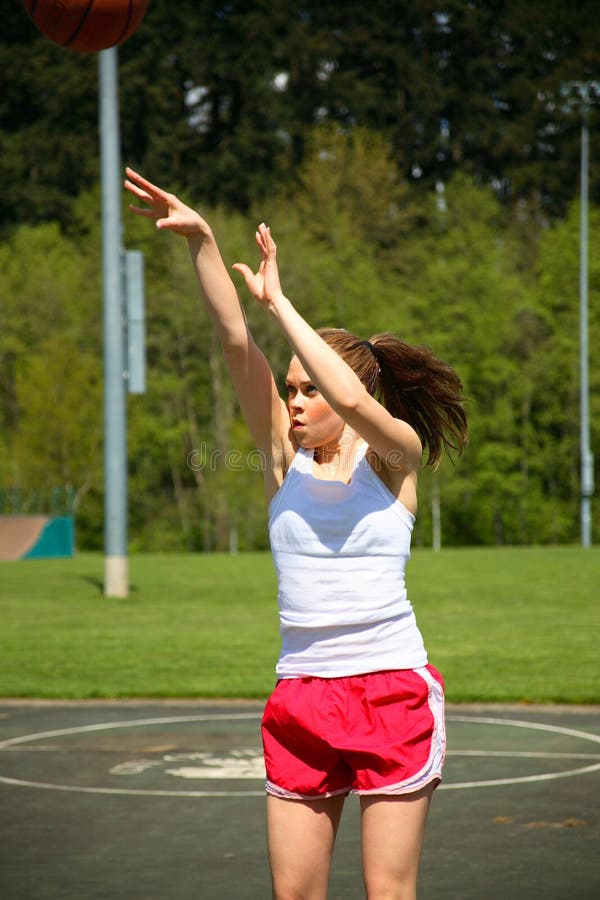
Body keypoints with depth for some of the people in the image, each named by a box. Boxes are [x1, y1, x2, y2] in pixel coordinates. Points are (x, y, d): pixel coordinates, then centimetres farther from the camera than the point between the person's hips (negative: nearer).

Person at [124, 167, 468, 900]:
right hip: (301, 695, 4)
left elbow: (355, 401, -24)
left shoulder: (396, 454, -2)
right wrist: (199, 240, -13)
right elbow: (235, 339, -3)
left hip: (392, 689, -4)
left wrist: (277, 300, -17)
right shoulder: (284, 457, 7)